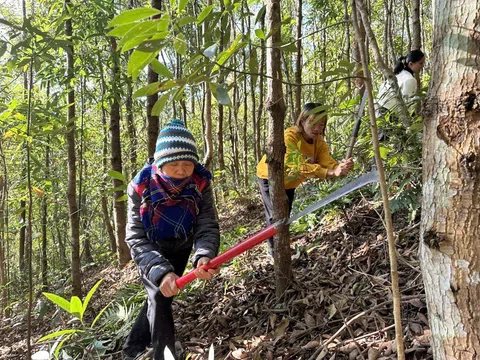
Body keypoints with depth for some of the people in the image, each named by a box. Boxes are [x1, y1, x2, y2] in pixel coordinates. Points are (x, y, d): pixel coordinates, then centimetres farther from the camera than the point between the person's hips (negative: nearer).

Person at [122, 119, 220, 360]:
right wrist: (160, 271, -50)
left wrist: (204, 256, -53)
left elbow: (207, 226, -31)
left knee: (160, 297, 14)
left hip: (180, 249, 3)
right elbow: (136, 239, -34)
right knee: (160, 297, -17)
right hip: (149, 252, -3)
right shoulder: (141, 187, -33)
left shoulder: (200, 183, -28)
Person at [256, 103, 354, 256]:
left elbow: (327, 162, -31)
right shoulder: (289, 137, -36)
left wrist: (340, 167, -55)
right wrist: (331, 173, -61)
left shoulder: (319, 140, -16)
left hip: (289, 182, 7)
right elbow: (298, 166, -49)